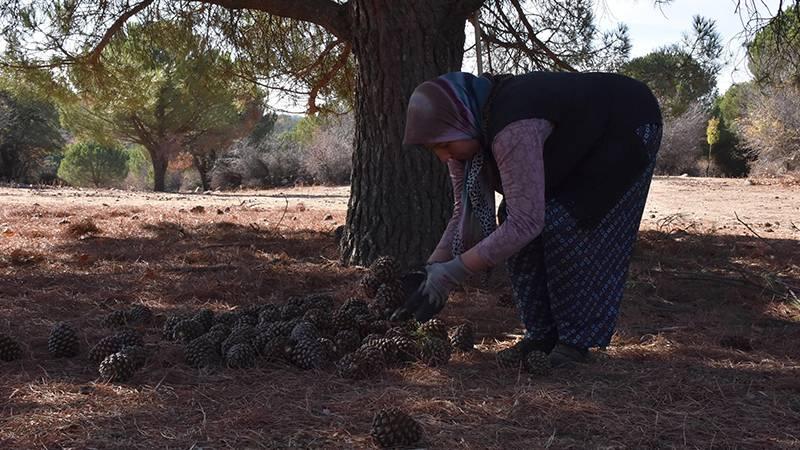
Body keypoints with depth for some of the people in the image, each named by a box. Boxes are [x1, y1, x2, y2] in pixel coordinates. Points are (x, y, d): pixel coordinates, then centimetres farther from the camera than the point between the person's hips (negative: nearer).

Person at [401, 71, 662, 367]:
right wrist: (432, 268, -18)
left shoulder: (512, 133, -41)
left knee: (567, 224, -21)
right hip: (577, 139, 8)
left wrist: (452, 273, -38)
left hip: (626, 131, -8)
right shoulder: (463, 133, -14)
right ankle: (543, 334, 4)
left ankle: (577, 340, -7)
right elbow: (465, 212, -7)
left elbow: (525, 223, -41)